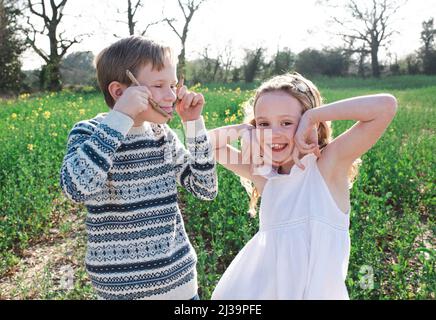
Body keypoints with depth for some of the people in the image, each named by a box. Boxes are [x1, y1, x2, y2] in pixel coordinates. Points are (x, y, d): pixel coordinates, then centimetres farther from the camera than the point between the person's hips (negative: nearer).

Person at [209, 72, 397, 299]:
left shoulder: (328, 163, -12)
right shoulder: (262, 173, 0)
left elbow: (386, 106, -22)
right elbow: (207, 143, 9)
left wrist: (311, 117, -17)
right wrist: (246, 129, -7)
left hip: (318, 289, -3)